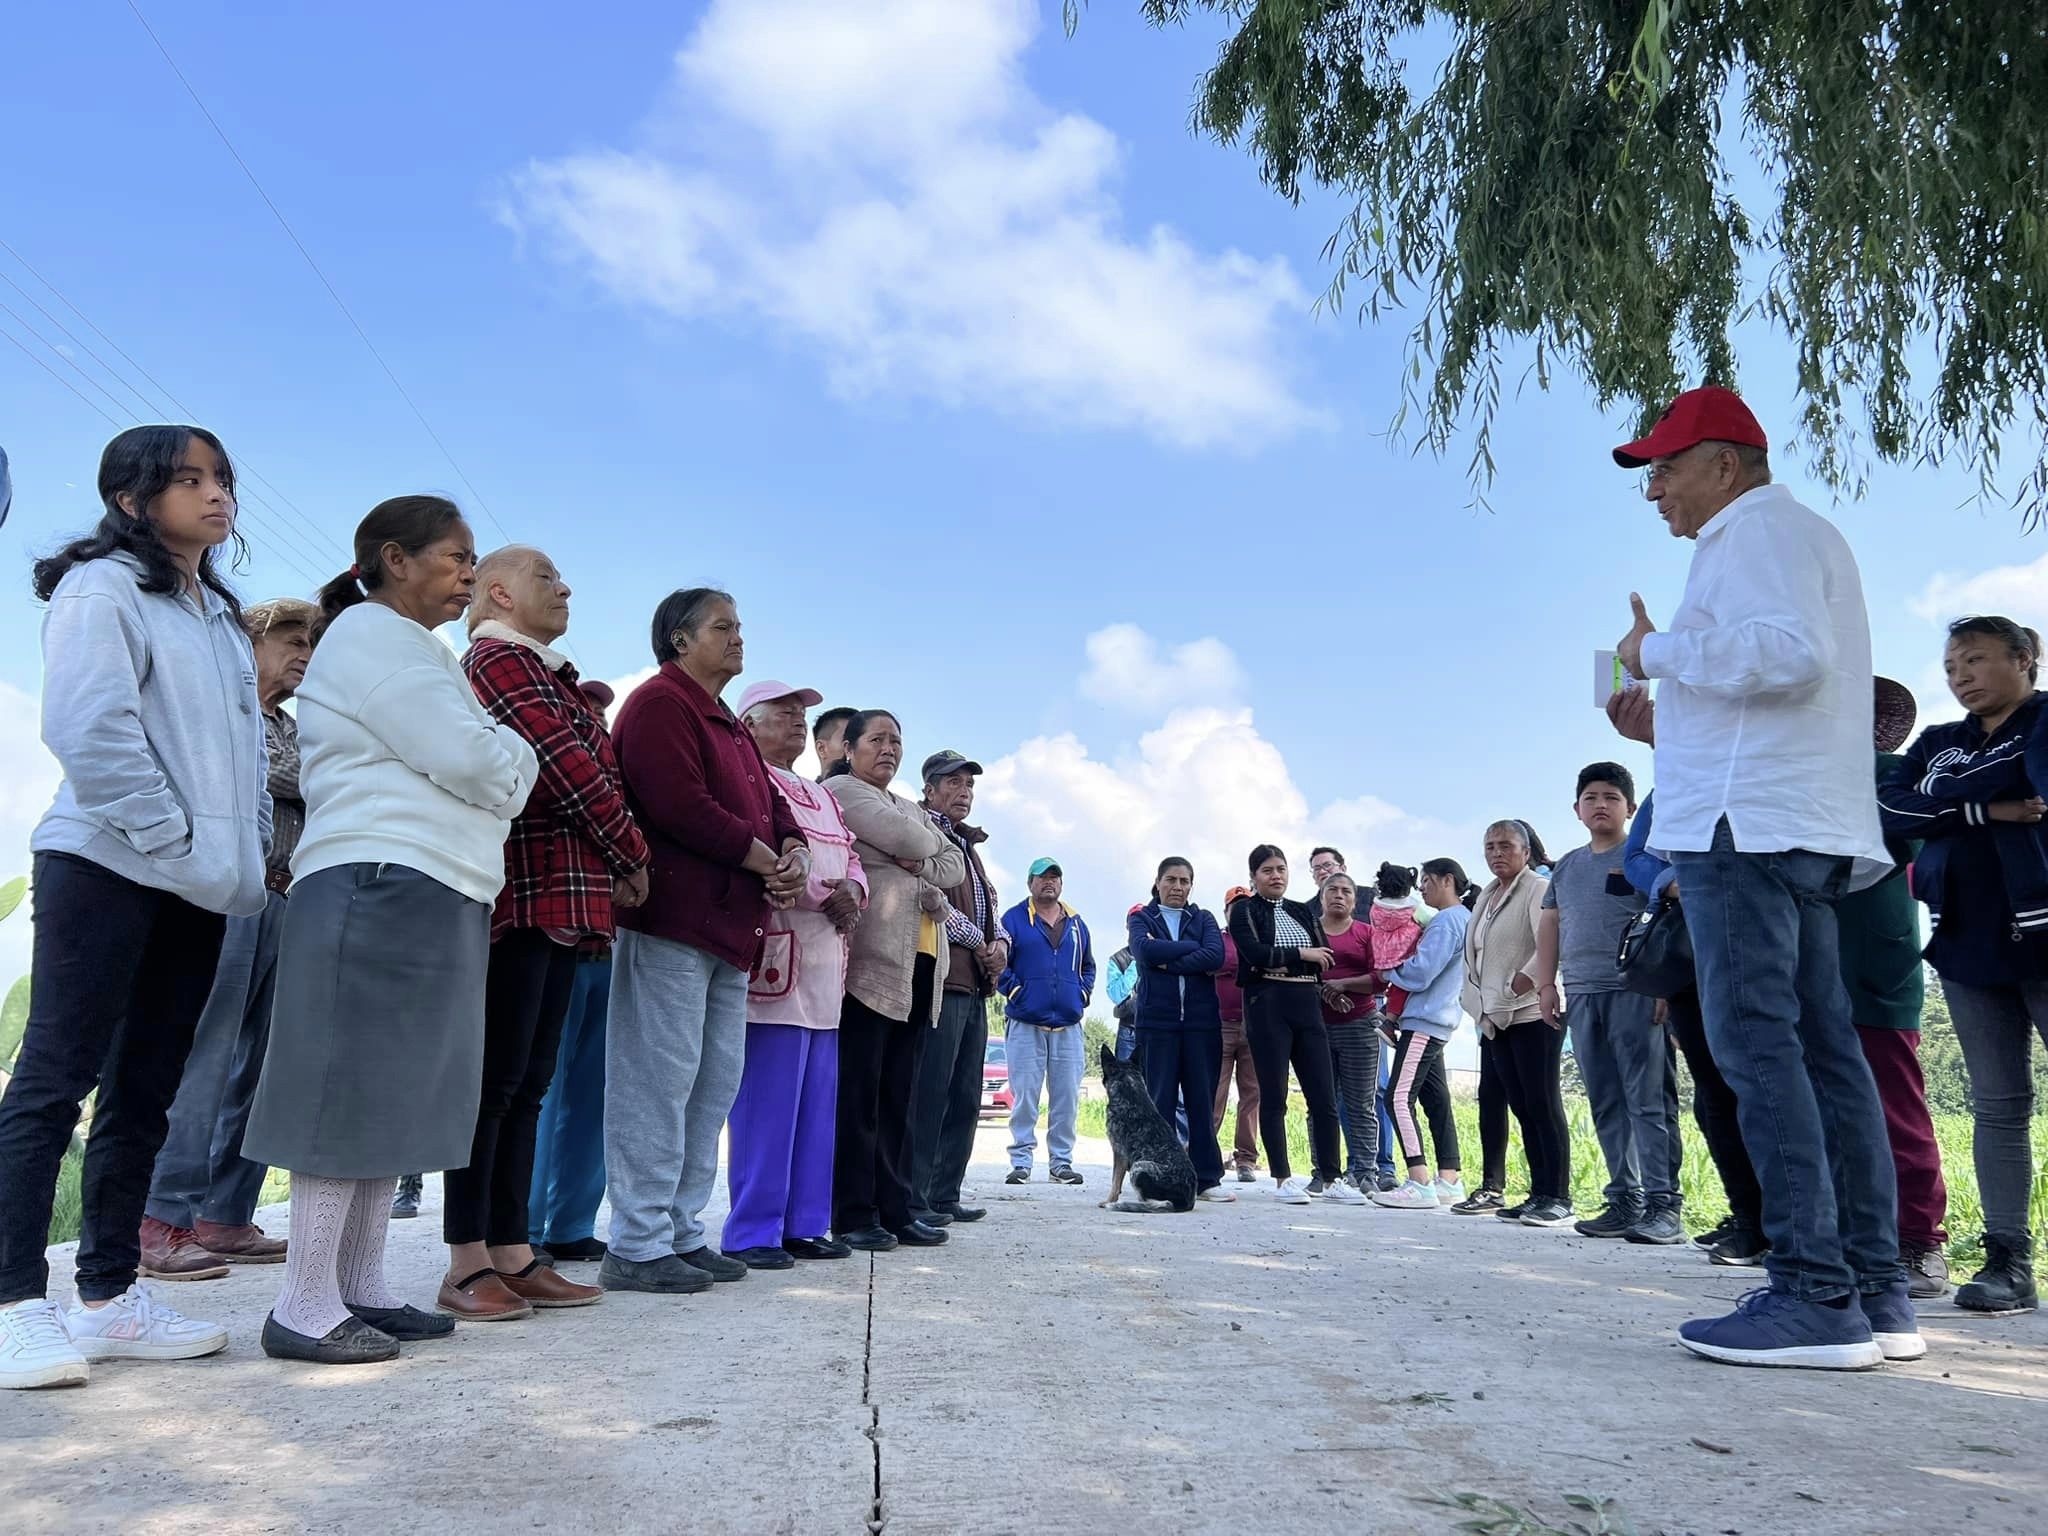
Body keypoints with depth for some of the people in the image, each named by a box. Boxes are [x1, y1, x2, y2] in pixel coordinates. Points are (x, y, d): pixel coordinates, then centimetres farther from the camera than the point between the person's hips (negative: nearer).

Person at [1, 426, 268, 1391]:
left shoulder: (221, 616, 22)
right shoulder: (103, 587, -2)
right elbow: (90, 731, -13)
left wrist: (247, 855, 8)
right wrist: (176, 844, -14)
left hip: (196, 886, 7)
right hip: (106, 866, -7)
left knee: (144, 1092, 8)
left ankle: (110, 1296, 14)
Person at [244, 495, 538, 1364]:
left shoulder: (404, 647, 26)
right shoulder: (374, 637, -7)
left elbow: (453, 771, 23)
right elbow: (476, 764, -15)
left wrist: (497, 758, 5)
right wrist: (517, 752, 5)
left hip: (426, 895, 10)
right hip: (385, 888, -10)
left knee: (391, 1095, 10)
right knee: (354, 1092, -7)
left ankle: (359, 1288, 16)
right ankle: (305, 1308, 0)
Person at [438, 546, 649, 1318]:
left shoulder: (541, 670, 24)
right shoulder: (503, 659, -5)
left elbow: (583, 763, 17)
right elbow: (567, 765, -13)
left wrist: (610, 868, 4)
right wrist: (632, 853, -4)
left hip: (559, 898, 9)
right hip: (525, 895, -9)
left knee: (528, 1082, 9)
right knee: (498, 1077, -6)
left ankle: (512, 1254, 14)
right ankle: (467, 1264, 1)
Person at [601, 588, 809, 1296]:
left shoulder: (730, 727, 25)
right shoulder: (659, 703, -5)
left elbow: (771, 808, 22)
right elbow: (678, 805, -18)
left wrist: (795, 854, 0)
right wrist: (763, 859, -11)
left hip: (730, 931, 10)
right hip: (673, 921, -10)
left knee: (714, 1084, 11)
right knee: (660, 1080, -8)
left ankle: (682, 1232, 19)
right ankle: (637, 1247, -1)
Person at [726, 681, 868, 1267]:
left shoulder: (823, 797, 26)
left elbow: (851, 858, 23)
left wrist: (852, 891, 0)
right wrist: (826, 895, -15)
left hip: (825, 965, 9)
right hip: (774, 959, -9)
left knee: (818, 1102, 9)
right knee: (767, 1102, -8)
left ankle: (805, 1225, 16)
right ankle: (752, 1233, -1)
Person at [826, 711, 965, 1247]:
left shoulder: (908, 807, 27)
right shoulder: (841, 790, 2)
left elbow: (954, 864, 14)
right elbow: (908, 841, -12)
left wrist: (919, 865, -6)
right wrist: (930, 844, 10)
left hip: (919, 964, 8)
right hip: (870, 960, -8)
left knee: (898, 1093, 7)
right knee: (858, 1091, -7)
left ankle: (895, 1208, 10)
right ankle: (854, 1214, -3)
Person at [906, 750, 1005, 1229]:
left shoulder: (968, 846, 26)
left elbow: (991, 907, 27)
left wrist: (1000, 943, 5)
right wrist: (976, 940, -7)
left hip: (975, 987, 9)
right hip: (940, 979, -9)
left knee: (965, 1099, 10)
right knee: (930, 1094, -9)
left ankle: (945, 1195, 16)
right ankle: (914, 1200, -4)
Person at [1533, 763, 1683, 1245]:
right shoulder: (1567, 867, 19)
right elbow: (1550, 926, 21)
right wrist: (1546, 985, 12)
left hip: (1635, 990, -6)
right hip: (1582, 994, 6)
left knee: (1649, 1099, -9)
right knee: (1606, 1104, 7)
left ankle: (1663, 1204, -8)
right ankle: (1625, 1201, 12)